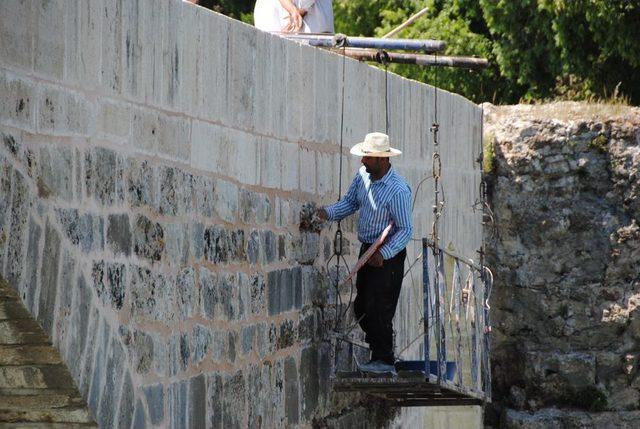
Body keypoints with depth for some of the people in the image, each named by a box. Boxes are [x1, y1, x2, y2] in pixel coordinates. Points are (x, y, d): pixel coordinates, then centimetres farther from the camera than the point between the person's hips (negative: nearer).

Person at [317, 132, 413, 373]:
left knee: (378, 308, -10)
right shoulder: (363, 175, -1)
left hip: (389, 254, -8)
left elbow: (405, 230, -22)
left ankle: (384, 360, -2)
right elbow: (350, 203, 11)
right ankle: (380, 351, 25)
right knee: (361, 308, 12)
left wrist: (384, 254, -30)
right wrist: (329, 213, -7)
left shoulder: (398, 190, -24)